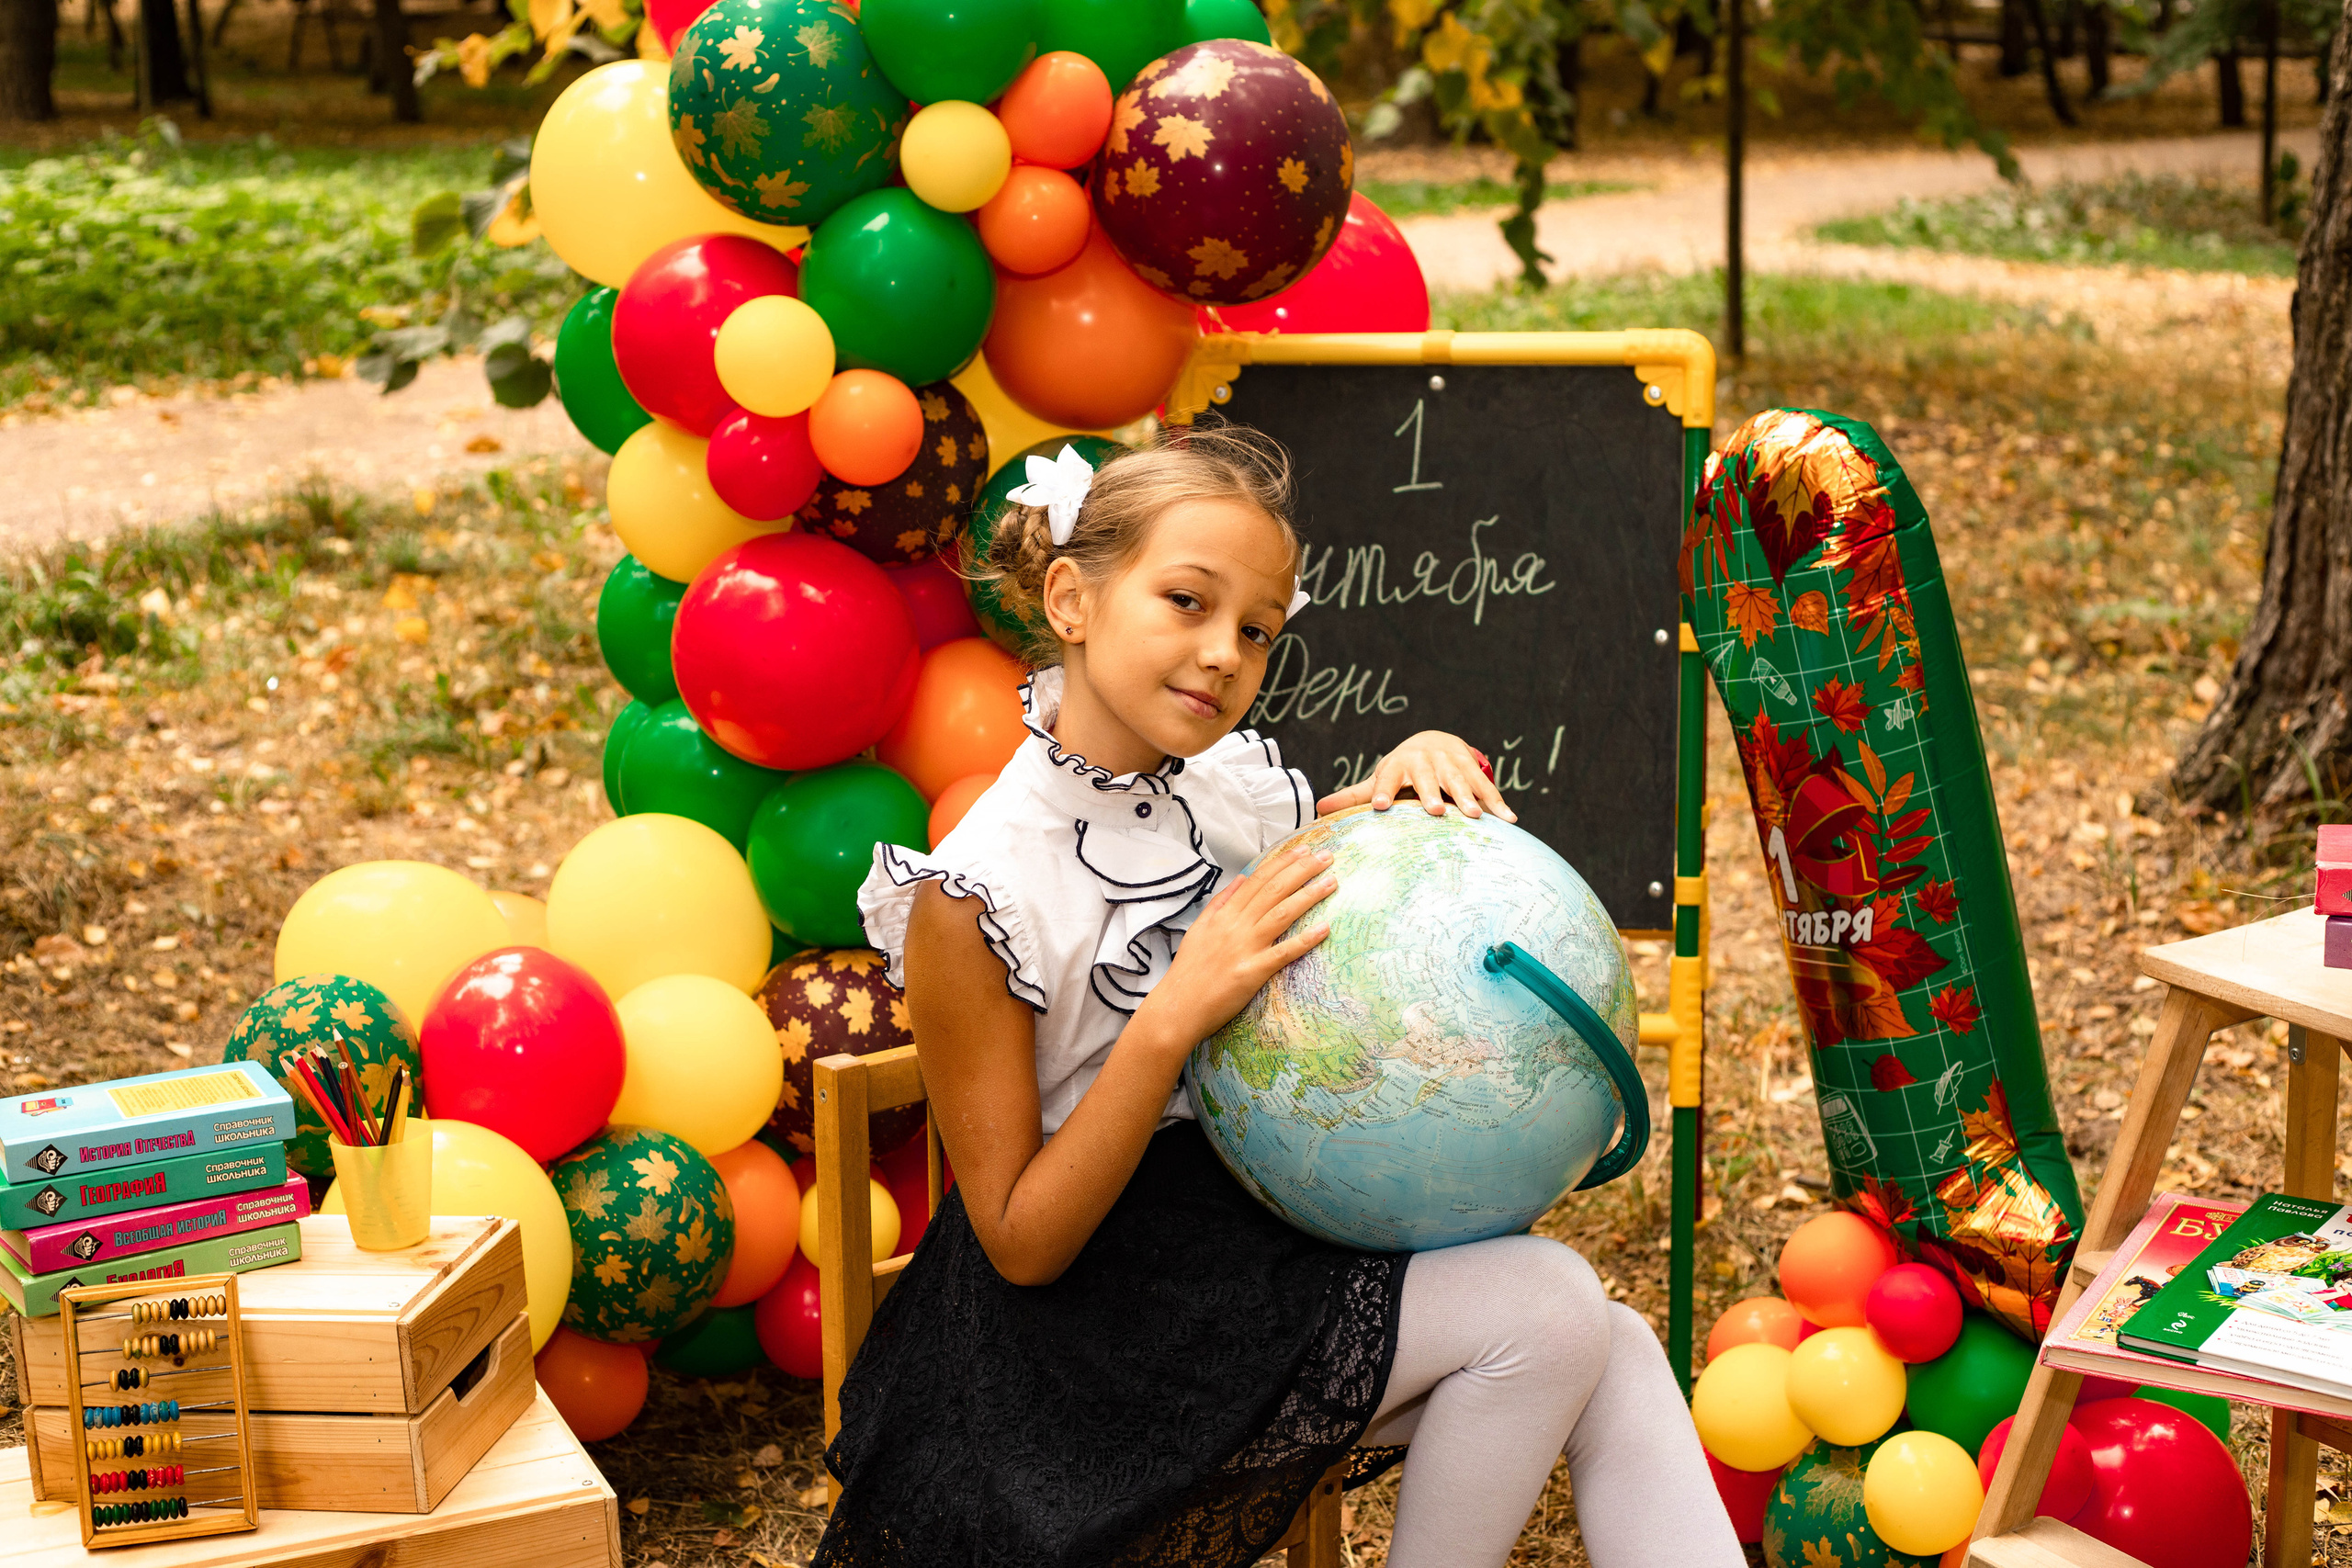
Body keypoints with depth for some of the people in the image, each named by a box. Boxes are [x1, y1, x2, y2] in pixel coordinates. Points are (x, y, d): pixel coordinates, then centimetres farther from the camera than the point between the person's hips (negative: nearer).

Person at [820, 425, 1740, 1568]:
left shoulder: (1231, 788, 0)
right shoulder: (973, 899, -19)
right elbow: (1022, 1243, -17)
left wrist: (1410, 773, 0)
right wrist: (1174, 1018, -28)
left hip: (1267, 1237, 7)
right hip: (1103, 1313, -7)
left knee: (1616, 1359, -11)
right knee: (1548, 1309, -18)